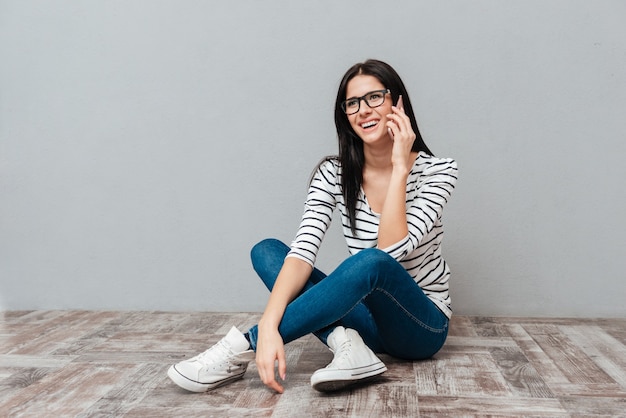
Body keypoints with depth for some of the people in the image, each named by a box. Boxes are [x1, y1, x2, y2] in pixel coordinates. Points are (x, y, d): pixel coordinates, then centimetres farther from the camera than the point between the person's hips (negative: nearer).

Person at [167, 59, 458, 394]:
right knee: (267, 250, -12)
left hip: (422, 325, -3)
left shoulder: (436, 170, -11)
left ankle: (243, 348, -28)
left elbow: (391, 250, -25)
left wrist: (399, 168, -23)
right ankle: (346, 345, -31)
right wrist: (269, 324, -33)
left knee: (372, 262, -36)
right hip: (369, 318, 3)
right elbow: (303, 252, -19)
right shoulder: (333, 174, -5)